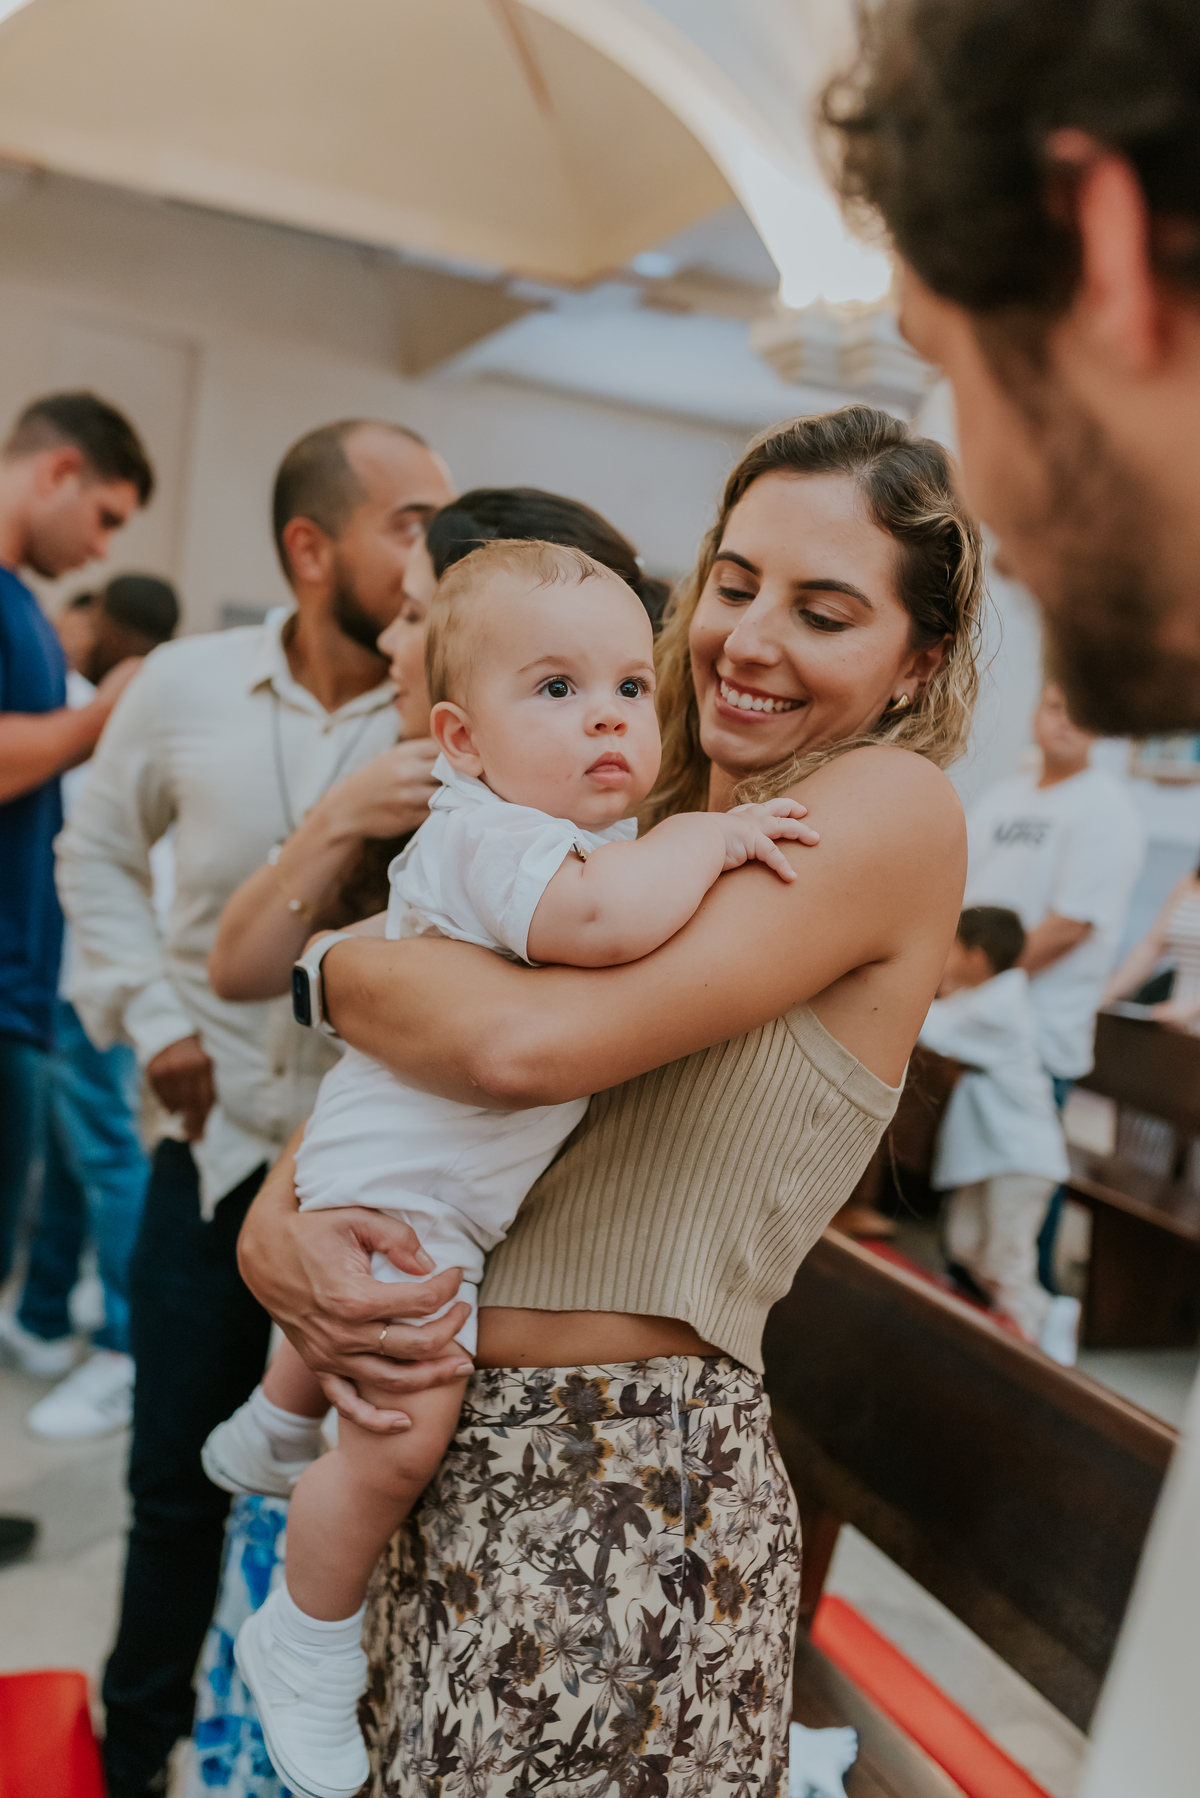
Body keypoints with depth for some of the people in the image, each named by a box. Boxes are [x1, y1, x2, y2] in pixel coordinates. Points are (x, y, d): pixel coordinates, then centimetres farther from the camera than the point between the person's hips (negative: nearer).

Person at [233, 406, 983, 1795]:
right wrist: (274, 1221, -11)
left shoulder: (896, 808, -12)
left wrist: (342, 960, -5)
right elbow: (380, 1062, 9)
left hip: (636, 1484, -6)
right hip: (444, 1438, 6)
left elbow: (531, 1040, -23)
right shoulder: (639, 820, 10)